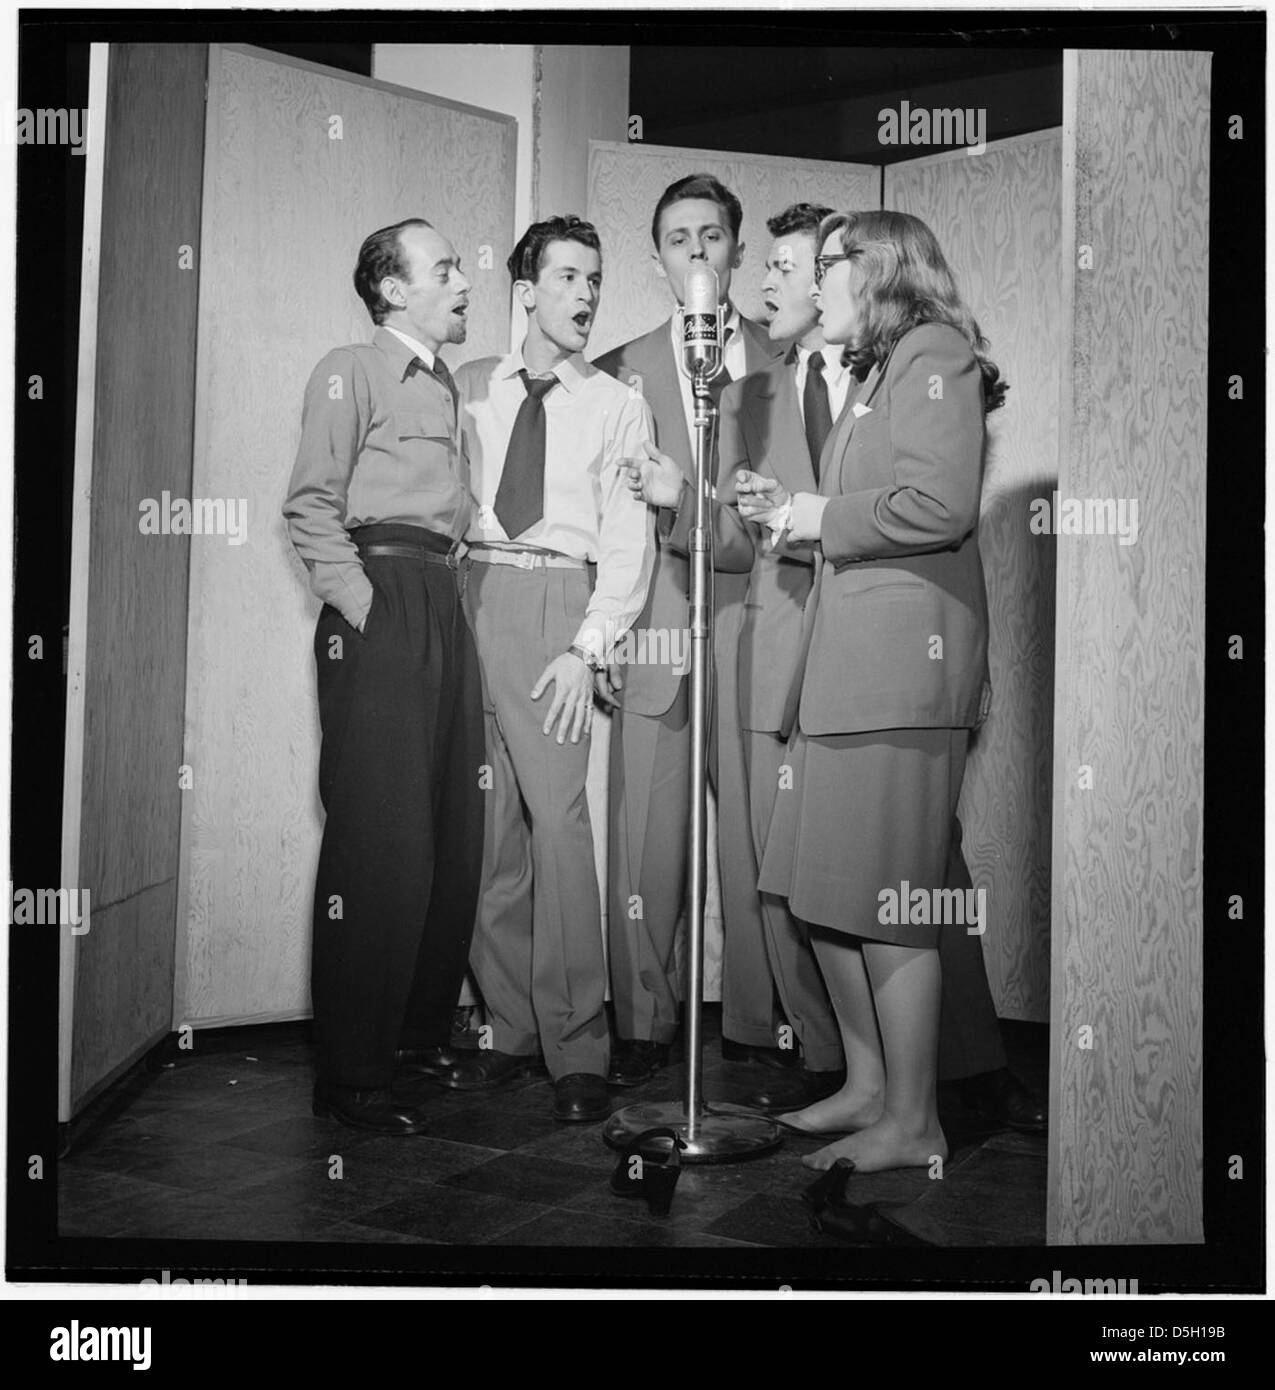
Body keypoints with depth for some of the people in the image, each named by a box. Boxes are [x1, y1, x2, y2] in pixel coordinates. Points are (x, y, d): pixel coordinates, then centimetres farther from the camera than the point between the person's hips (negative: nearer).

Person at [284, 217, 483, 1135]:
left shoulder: (446, 389, 23)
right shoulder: (351, 373, 1)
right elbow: (311, 504, -7)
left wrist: (444, 598, 10)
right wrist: (360, 603, -14)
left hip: (444, 607, 8)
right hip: (382, 607, -8)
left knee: (454, 835, 8)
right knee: (382, 840, -9)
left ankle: (419, 1034, 21)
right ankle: (353, 1072, 0)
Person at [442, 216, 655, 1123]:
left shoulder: (619, 407, 9)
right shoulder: (468, 387, 15)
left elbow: (628, 542, 2)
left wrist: (588, 647, -9)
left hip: (555, 600, -2)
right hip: (465, 594, 3)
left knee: (557, 816, -12)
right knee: (485, 820, 2)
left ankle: (577, 1048, -5)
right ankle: (510, 1029, 13)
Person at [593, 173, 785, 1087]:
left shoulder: (787, 360, 13)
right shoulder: (621, 370, 14)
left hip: (752, 611, 0)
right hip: (654, 622, 1)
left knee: (755, 835, -1)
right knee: (644, 844, 0)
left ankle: (756, 1030, 10)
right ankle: (643, 1028, 11)